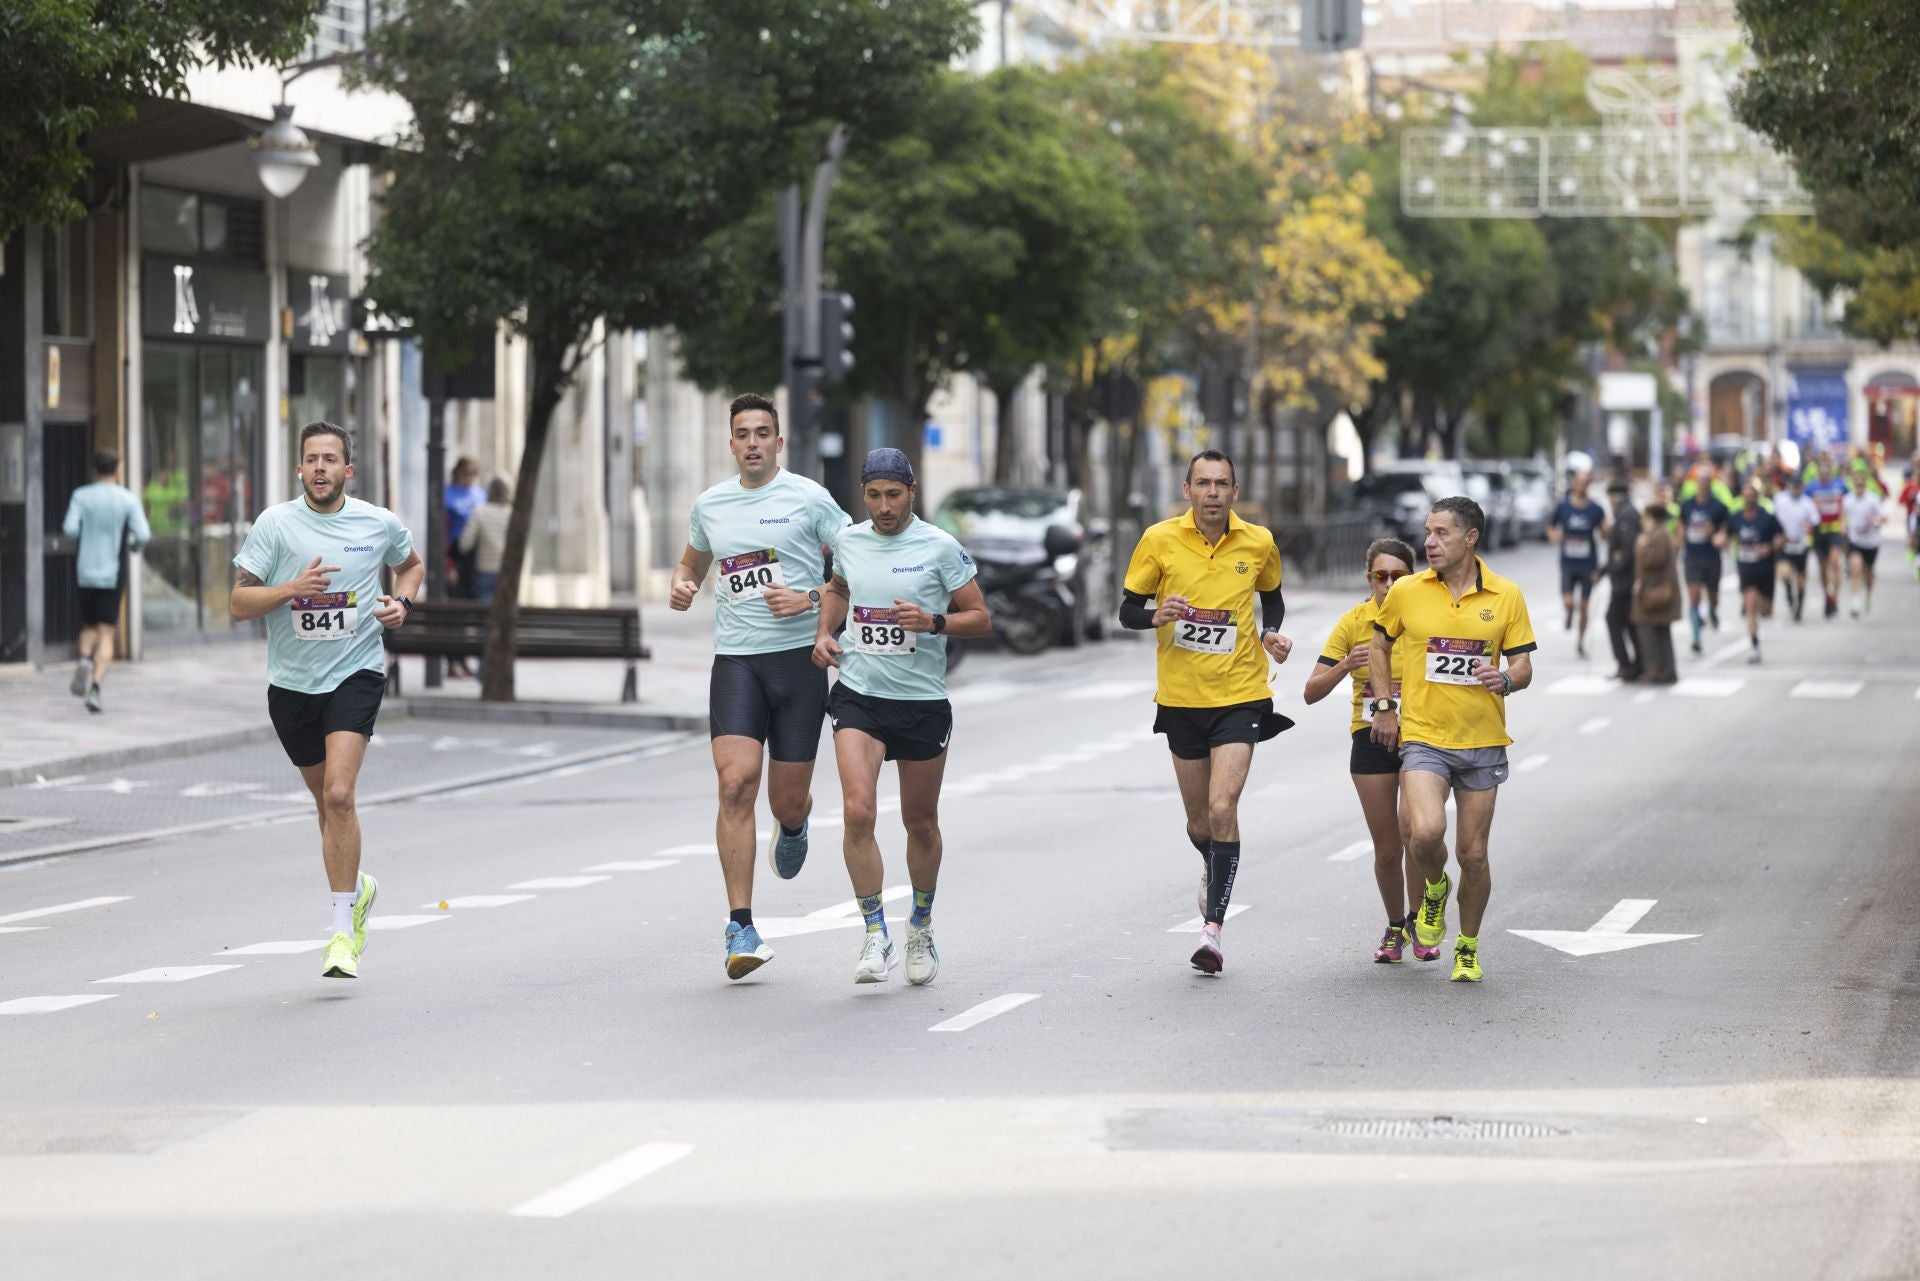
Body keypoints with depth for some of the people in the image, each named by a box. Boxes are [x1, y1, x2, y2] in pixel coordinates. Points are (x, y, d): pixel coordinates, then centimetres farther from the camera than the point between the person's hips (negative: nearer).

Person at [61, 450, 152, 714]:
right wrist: (136, 544, 12)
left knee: (89, 626, 21)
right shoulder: (129, 499, -4)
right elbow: (143, 536, -11)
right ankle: (95, 687, -15)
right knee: (106, 634, 0)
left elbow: (70, 529, -13)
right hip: (112, 573, -2)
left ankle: (85, 660, -8)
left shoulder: (81, 496, -1)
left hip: (85, 573, 2)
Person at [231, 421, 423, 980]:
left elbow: (411, 563, 22)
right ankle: (357, 887, 42)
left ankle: (344, 932, -12)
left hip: (356, 673, -2)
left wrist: (401, 603, 2)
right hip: (291, 682, 2)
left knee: (338, 794, -18)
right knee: (326, 798, 13)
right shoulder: (276, 524, -4)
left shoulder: (378, 524, 0)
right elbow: (239, 603, -6)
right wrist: (293, 588, -22)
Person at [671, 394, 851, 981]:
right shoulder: (710, 505, 11)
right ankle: (741, 927, -14)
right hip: (735, 661, 2)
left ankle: (793, 824, 44)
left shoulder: (809, 499, -1)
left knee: (787, 801, 2)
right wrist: (681, 587, 6)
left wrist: (810, 599, -13)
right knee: (736, 783, -16)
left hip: (799, 657, -2)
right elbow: (692, 563, 28)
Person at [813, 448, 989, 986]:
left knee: (920, 823, 10)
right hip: (858, 697, 1)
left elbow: (980, 619, -4)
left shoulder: (939, 547, -7)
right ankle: (875, 933, -7)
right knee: (858, 812, -17)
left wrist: (933, 622, -21)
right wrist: (824, 633, 8)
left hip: (923, 700, -1)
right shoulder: (847, 541, 3)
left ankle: (921, 926, 34)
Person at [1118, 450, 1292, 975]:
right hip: (1181, 697, 1)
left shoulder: (1258, 543, -2)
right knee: (1199, 818, 12)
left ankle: (1212, 927, -14)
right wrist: (1157, 617, -21)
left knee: (1222, 808, -16)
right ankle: (1212, 867, 47)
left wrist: (1272, 634, -2)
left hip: (1240, 695, -1)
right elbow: (1128, 609, 1)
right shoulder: (1159, 540, -5)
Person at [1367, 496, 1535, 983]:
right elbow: (1381, 644, 16)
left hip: (1483, 742, 1)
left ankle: (1468, 947, 27)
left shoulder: (1507, 596, 0)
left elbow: (1523, 666, 5)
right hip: (1423, 737, -1)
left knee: (1473, 855, 4)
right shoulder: (1407, 592, -1)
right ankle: (1434, 887, 11)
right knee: (1425, 832, -25)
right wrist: (1385, 707, 8)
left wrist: (1507, 679, -19)